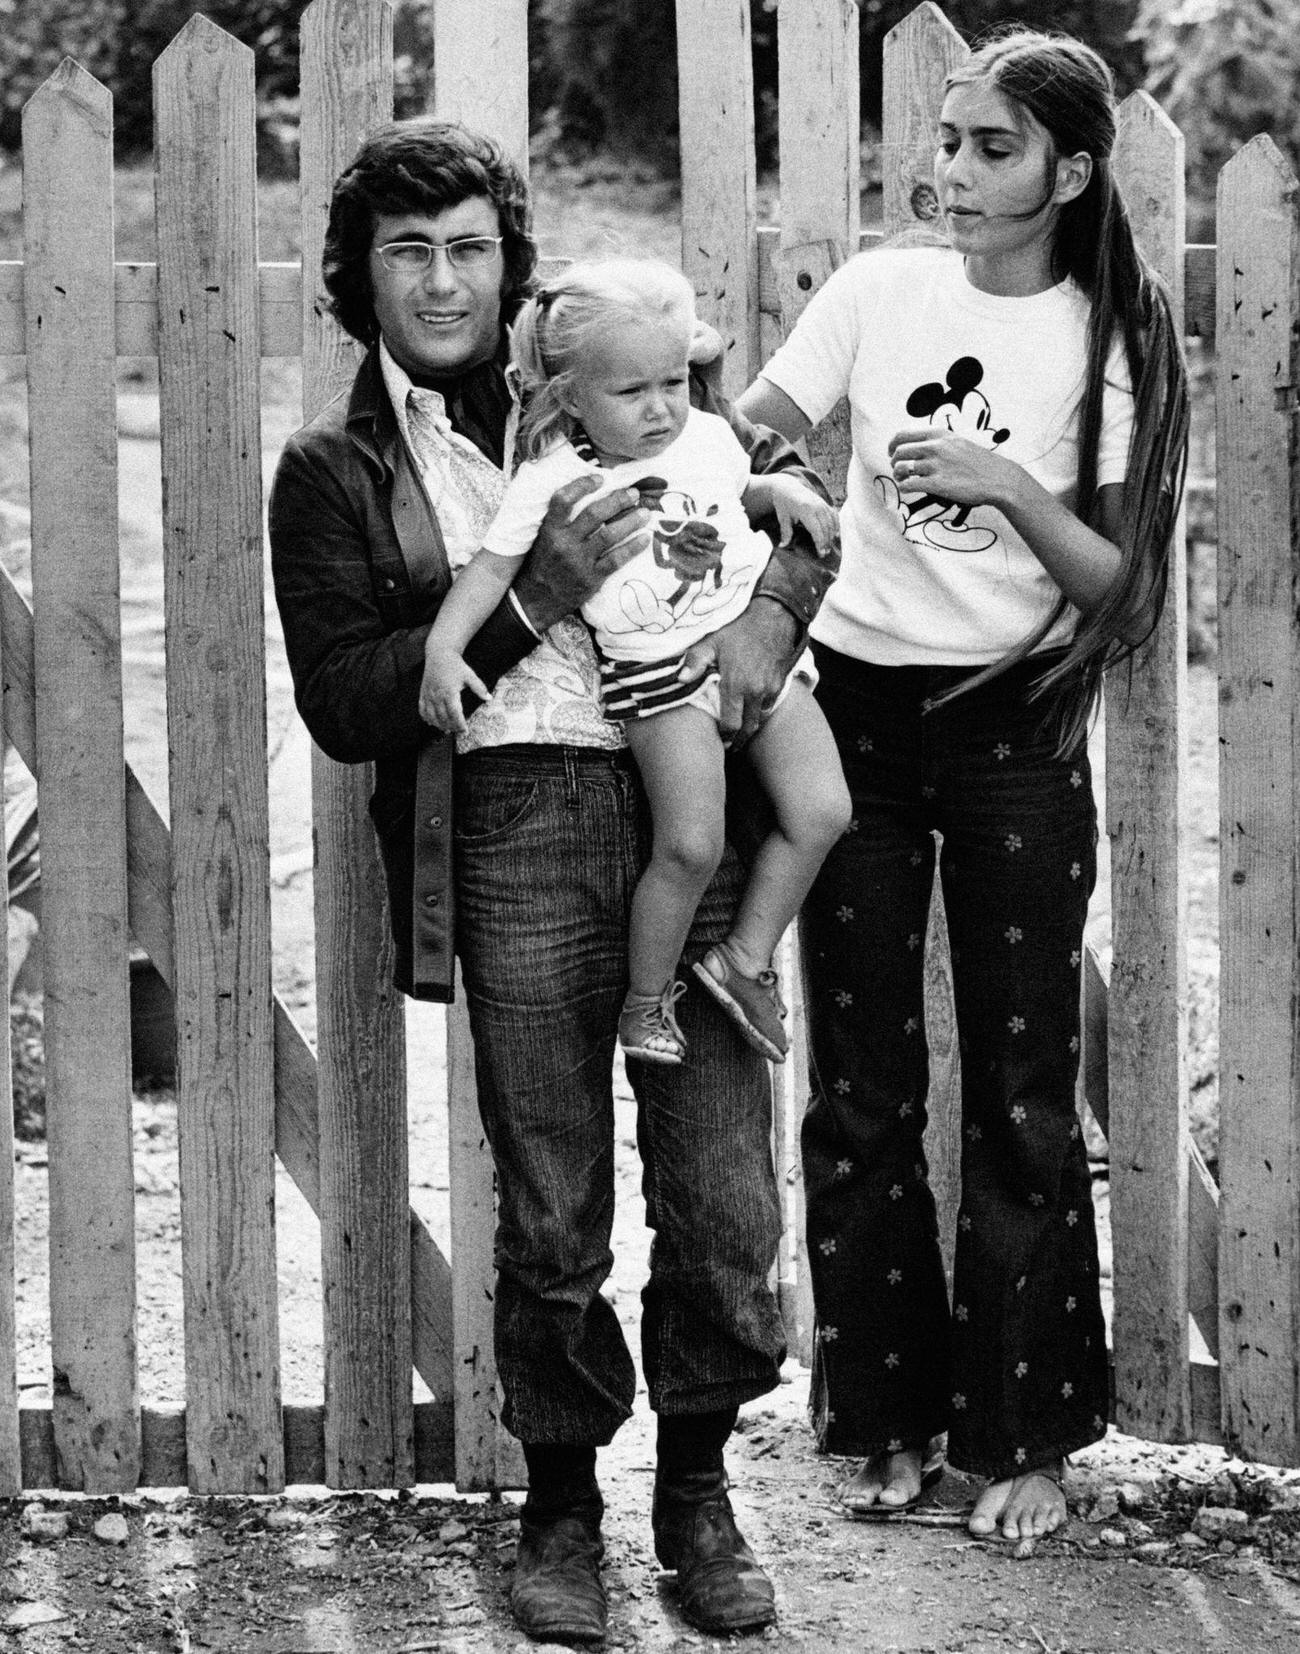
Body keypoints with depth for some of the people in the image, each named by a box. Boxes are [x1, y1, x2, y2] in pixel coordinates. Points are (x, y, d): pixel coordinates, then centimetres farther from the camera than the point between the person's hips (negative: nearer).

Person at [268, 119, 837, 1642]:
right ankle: (561, 1502, 22)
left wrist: (769, 611, 0)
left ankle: (694, 1485, 22)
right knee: (550, 1216, 1)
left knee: (725, 1201, 0)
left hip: (690, 805, 2)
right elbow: (346, 706, -1)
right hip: (514, 828, -2)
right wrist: (533, 598, -10)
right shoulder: (333, 472, 9)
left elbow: (791, 486, 21)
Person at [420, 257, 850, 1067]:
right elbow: (492, 567, 1)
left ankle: (746, 957, 9)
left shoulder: (709, 436, 7)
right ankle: (648, 996, 5)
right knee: (691, 843, -17)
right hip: (658, 670, -5)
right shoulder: (553, 477, -6)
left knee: (822, 808, -8)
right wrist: (444, 646, -9)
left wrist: (783, 489, 8)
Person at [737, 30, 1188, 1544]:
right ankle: (885, 1412, 21)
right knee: (858, 1089, 8)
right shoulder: (883, 290, 1)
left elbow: (1113, 581, -6)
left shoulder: (1112, 339, -4)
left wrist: (1009, 487, -21)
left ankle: (1025, 1434, 15)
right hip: (860, 703, 2)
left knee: (1020, 1094, 3)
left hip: (1015, 726, -2)